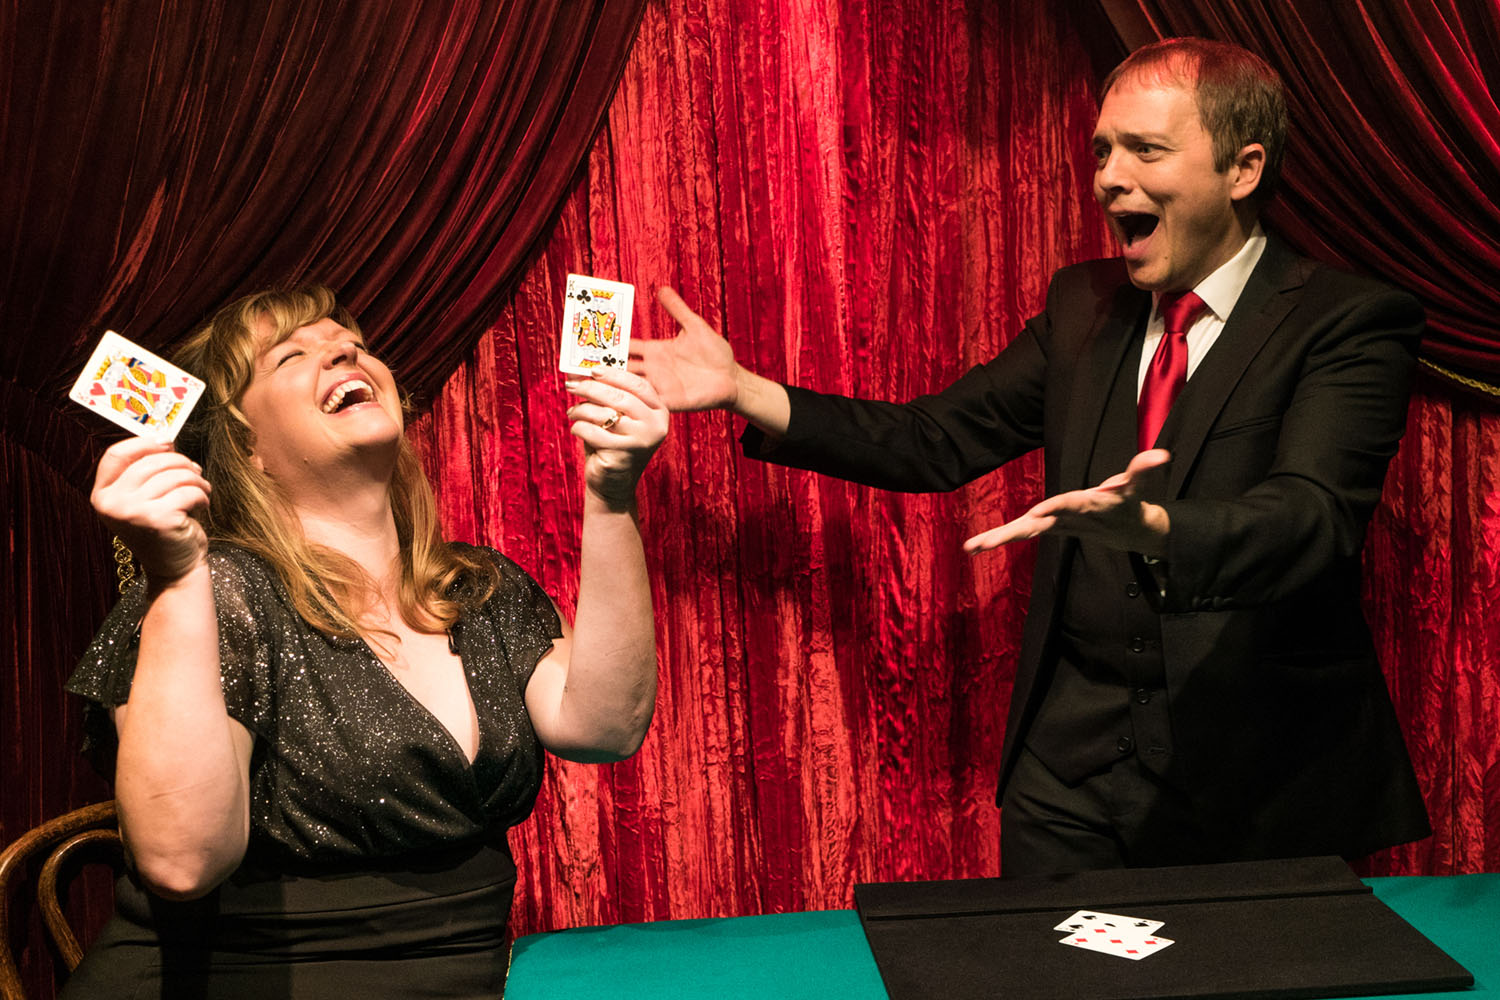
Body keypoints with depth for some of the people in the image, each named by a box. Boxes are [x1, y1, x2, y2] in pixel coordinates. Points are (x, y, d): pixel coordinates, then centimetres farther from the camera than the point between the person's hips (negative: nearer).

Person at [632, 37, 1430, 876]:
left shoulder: (1354, 325, -10)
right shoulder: (1085, 303, 9)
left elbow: (1309, 523, -25)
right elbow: (939, 440, 8)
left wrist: (1143, 524, -45)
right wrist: (742, 391, -1)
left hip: (1263, 784, -4)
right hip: (1070, 762, 5)